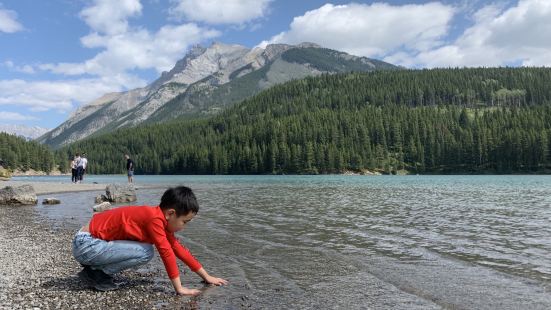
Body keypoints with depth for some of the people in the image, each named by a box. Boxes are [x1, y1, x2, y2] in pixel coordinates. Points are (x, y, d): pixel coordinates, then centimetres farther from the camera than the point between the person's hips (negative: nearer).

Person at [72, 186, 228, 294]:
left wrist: (207, 277, 13)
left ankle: (96, 266, 11)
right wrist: (179, 288, -15)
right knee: (145, 252, -20)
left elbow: (179, 249, 12)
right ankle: (95, 273, -6)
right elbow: (167, 253, -23)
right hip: (85, 244, -9)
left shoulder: (161, 219, 7)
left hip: (92, 240, 10)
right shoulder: (155, 219, -22)